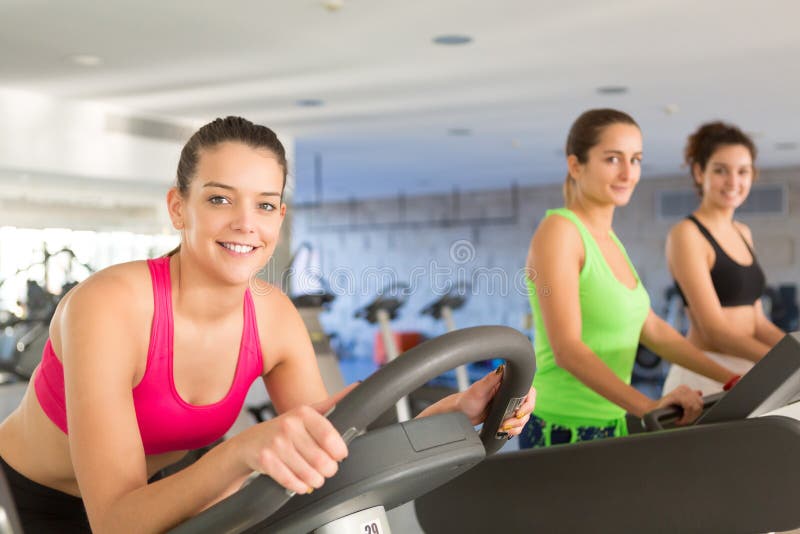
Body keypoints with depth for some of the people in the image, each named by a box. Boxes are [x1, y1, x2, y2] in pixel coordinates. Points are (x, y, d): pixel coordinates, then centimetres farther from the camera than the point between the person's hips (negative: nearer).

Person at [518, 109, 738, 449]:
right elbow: (566, 348, -23)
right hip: (563, 430, -8)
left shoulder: (608, 240, 12)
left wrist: (733, 380, 8)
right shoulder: (558, 231, -14)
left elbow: (652, 330, 14)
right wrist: (648, 406, -32)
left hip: (611, 422, 8)